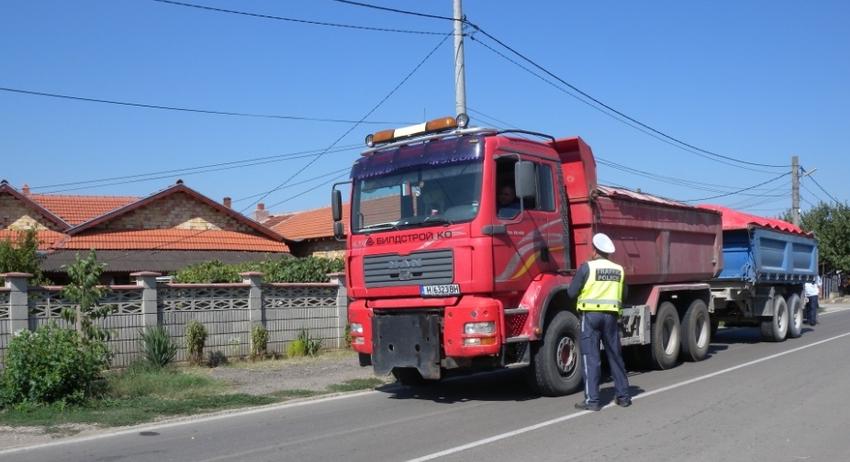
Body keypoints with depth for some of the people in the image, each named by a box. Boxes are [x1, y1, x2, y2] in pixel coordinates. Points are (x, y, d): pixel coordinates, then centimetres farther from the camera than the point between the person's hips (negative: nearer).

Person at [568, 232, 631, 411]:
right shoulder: (619, 270, 7)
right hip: (611, 315, 4)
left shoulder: (587, 267, -6)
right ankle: (623, 396, 21)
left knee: (591, 357, -1)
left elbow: (572, 292, -5)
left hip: (591, 314, -4)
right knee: (615, 356, 14)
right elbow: (622, 295, 12)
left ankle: (592, 400, -2)